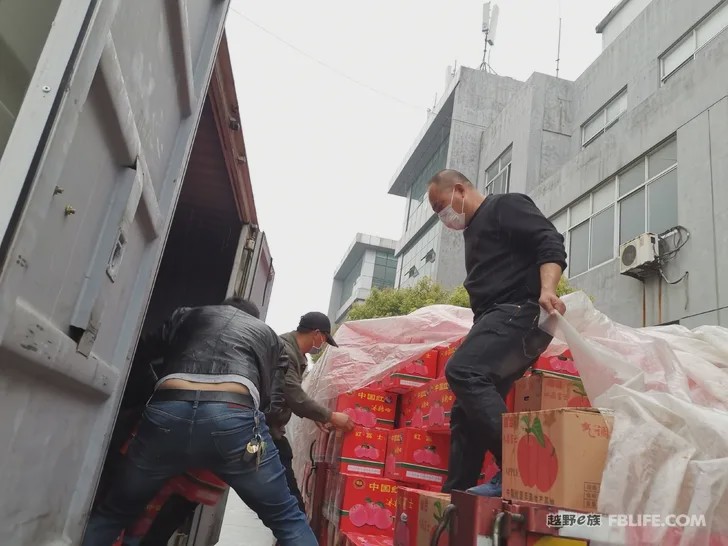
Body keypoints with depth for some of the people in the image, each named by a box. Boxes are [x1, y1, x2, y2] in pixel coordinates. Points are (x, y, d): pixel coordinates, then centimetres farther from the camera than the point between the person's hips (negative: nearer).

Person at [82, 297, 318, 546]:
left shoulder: (187, 314, 35)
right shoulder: (269, 334, 31)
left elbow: (142, 353, 36)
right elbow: (273, 401, 21)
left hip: (167, 411, 2)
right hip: (234, 415, -1)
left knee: (114, 513, 24)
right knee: (286, 519, 13)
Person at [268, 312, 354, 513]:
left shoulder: (295, 353, 7)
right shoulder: (283, 351, -25)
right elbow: (294, 396, -28)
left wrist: (315, 415, 6)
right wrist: (331, 416, -19)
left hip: (272, 427, 10)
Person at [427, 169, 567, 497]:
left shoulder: (505, 206, 2)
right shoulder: (473, 231, 28)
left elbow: (550, 243, -12)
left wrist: (547, 290, -28)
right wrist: (479, 331, 22)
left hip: (519, 312, -9)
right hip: (494, 320, 10)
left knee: (462, 371, -29)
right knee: (466, 411, 4)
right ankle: (455, 494, 8)